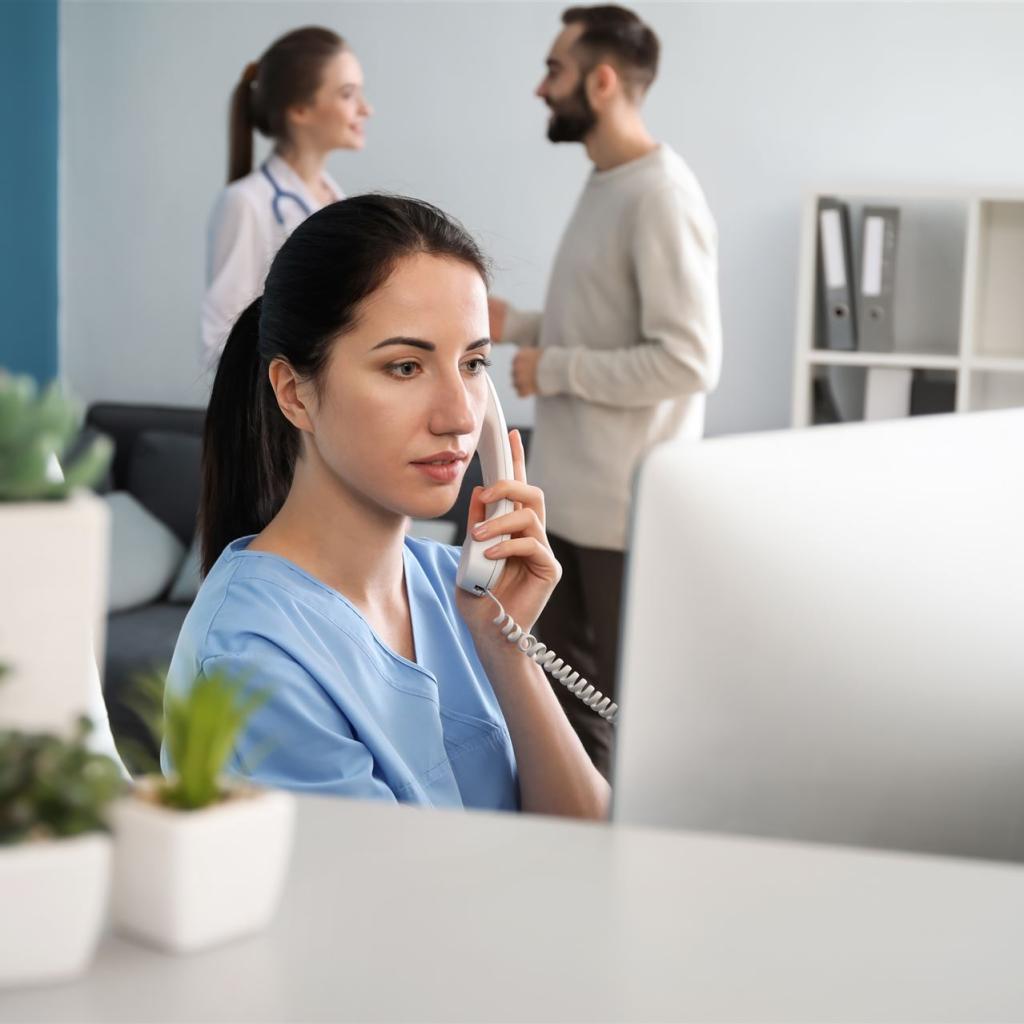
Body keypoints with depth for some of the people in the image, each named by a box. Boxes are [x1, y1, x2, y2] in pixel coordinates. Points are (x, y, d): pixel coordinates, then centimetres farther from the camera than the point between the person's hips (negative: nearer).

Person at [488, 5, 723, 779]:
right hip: (570, 494, 10)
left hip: (628, 505, -10)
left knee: (633, 706, 3)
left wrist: (554, 368, -18)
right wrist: (519, 326, 9)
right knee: (566, 683, 19)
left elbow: (688, 360, -25)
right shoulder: (605, 185, 11)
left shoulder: (661, 197, -19)